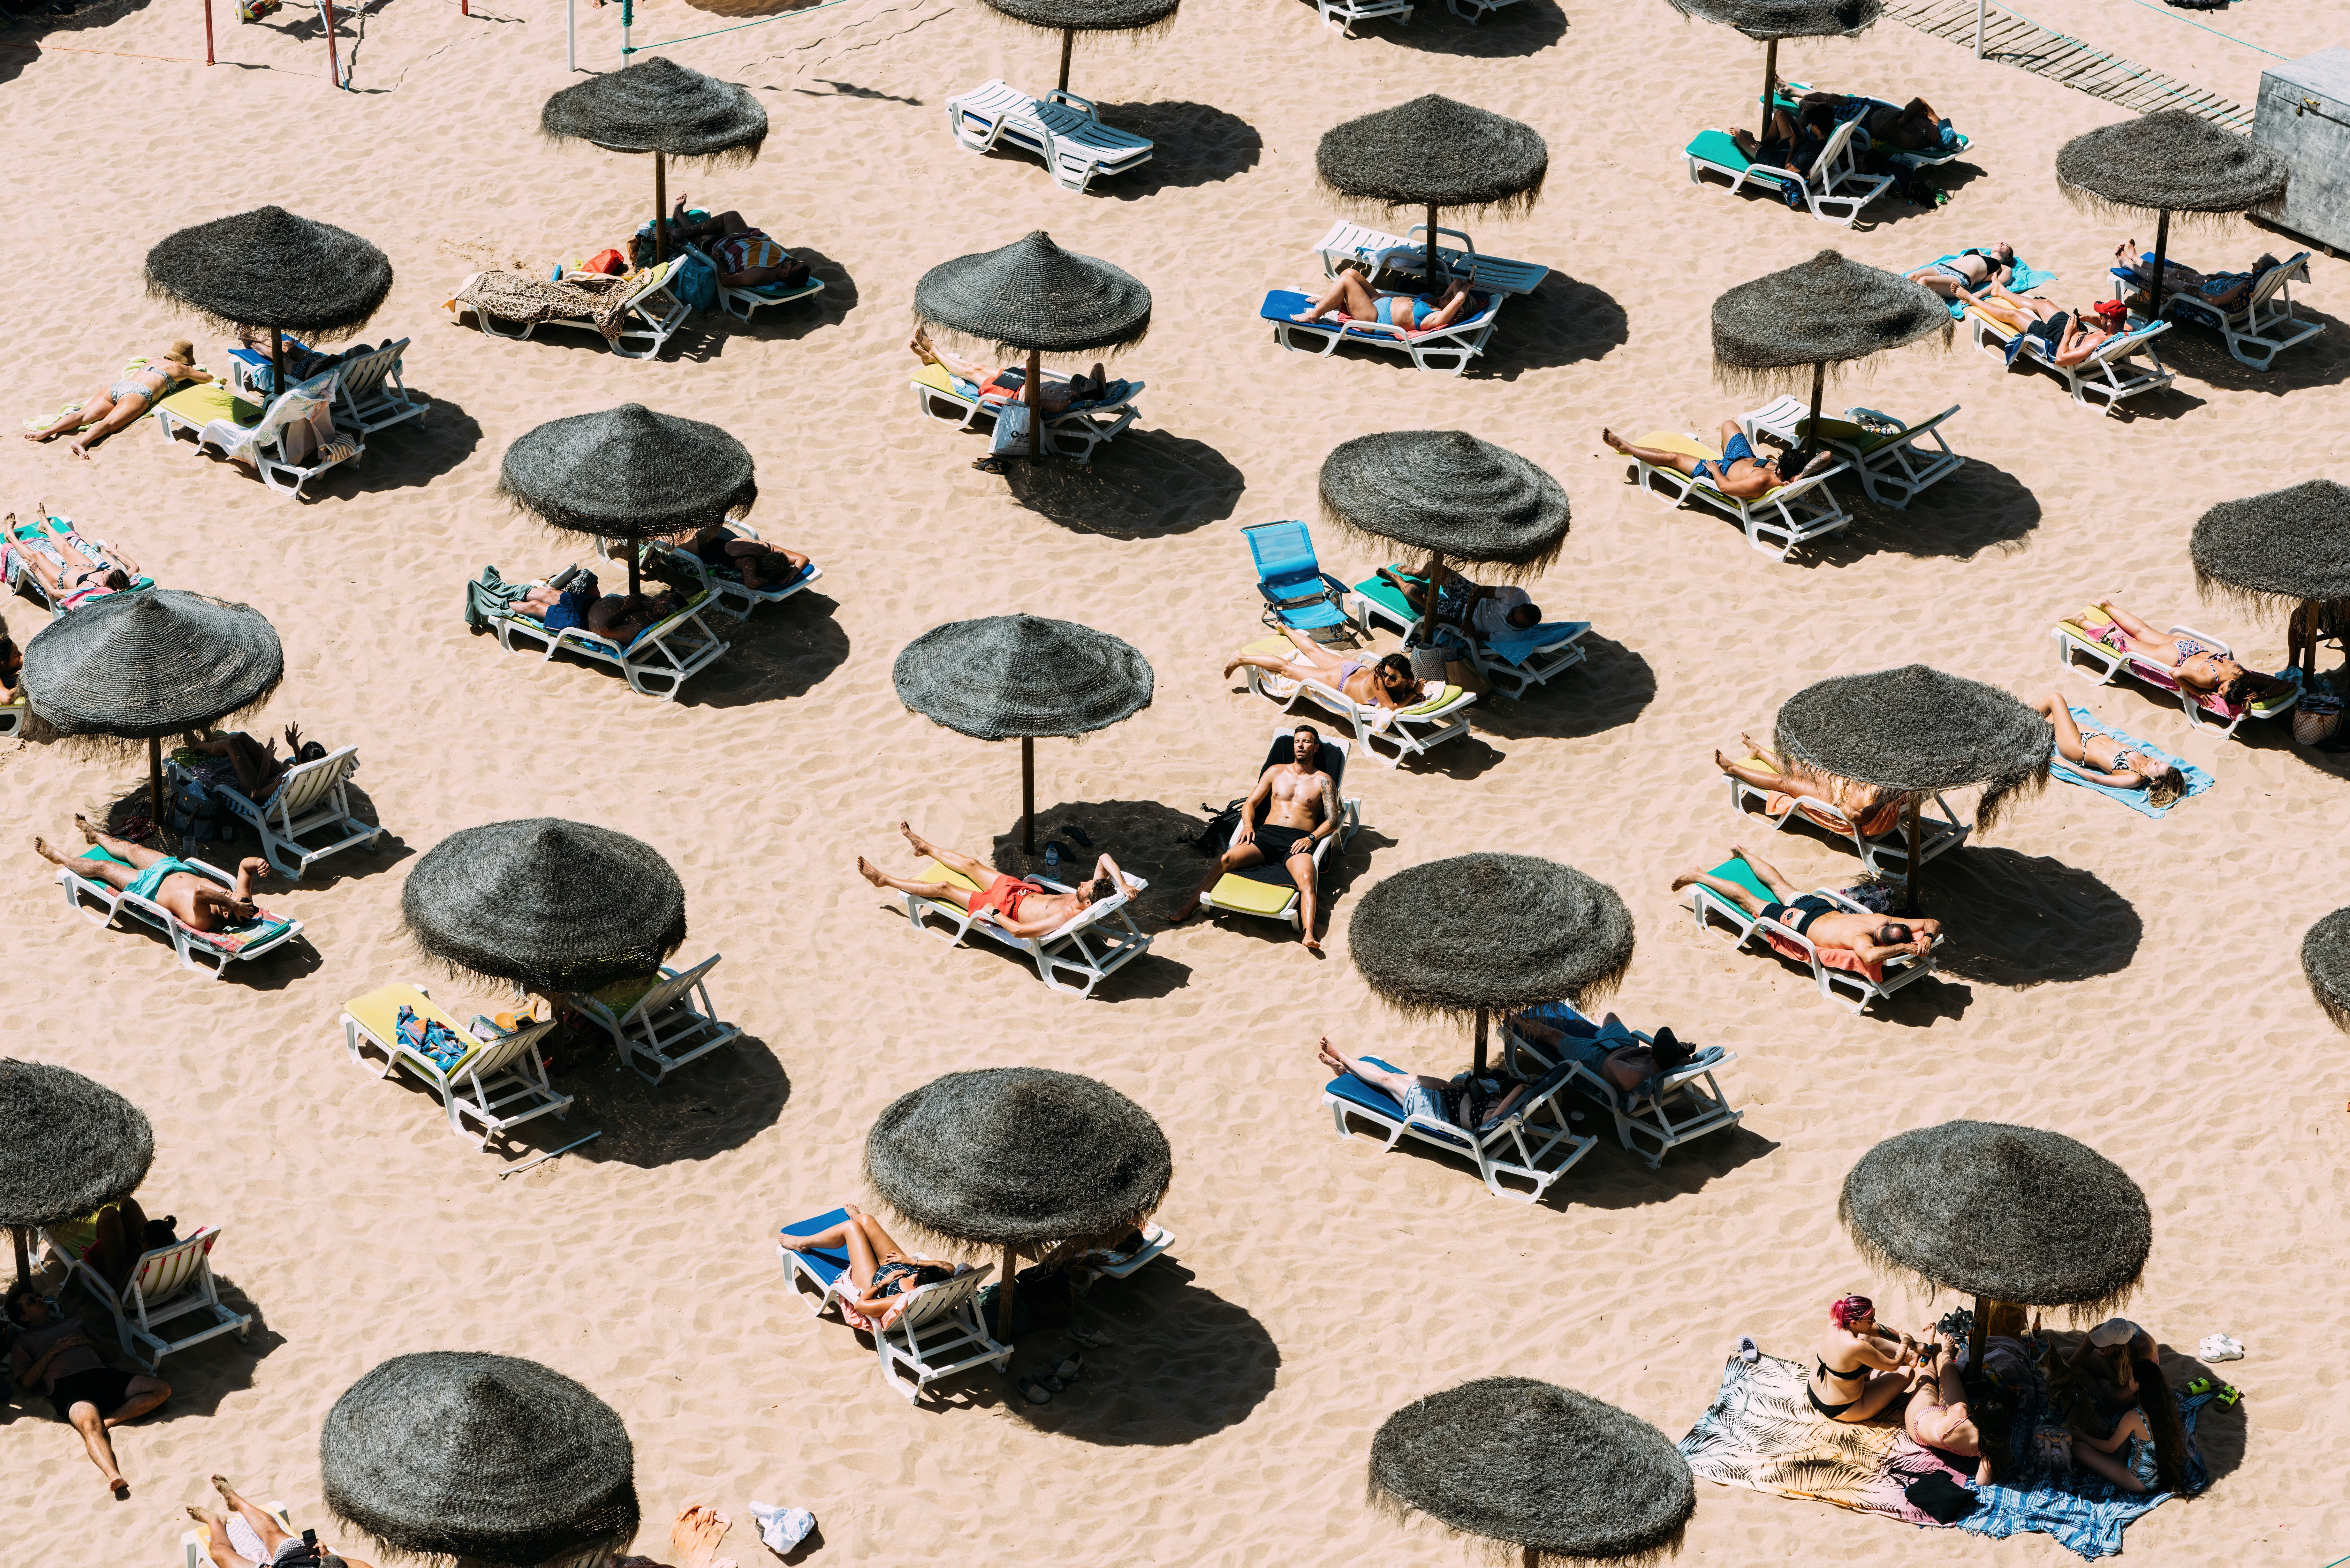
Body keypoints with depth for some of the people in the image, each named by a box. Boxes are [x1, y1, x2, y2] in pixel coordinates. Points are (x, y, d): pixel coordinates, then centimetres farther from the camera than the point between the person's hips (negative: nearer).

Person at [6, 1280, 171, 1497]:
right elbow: (26, 1381, 8)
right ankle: (114, 1476, -63)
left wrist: (87, 1342, 13)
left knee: (162, 1389, -18)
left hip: (101, 1374, 5)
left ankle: (108, 1421, -29)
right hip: (67, 1385, -5)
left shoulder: (73, 1324, 36)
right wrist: (53, 1351, 3)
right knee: (90, 1425, -39)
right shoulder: (24, 1343, 24)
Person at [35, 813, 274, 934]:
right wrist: (259, 863, -42)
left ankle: (58, 857, 49)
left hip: (151, 887, -7)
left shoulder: (202, 920, -47)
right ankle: (94, 835, 66)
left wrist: (232, 904, -63)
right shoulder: (243, 902, -30)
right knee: (130, 848, 31)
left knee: (102, 867, 18)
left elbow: (199, 892, -67)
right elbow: (245, 865, -22)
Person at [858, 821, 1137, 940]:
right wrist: (1123, 885, -32)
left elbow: (1018, 931, -41)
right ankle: (925, 847, 58)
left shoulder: (1066, 919, -42)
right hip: (1025, 890, 8)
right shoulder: (1090, 896, -21)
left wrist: (993, 913, -27)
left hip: (1008, 910, -8)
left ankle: (884, 880, 30)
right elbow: (1104, 858, -15)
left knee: (944, 889, 7)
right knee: (971, 864, 25)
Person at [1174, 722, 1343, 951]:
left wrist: (1311, 838, -13)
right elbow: (1250, 803, 21)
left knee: (1306, 879, -36)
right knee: (1226, 859, -24)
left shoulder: (1323, 781, 13)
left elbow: (1332, 821, 5)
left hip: (1298, 841, -3)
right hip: (1267, 834, 3)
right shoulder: (1276, 772, 22)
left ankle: (1309, 935, -56)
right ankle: (1188, 908, -23)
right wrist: (1248, 825, -1)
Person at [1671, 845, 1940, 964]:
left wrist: (1927, 937, -41)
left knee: (1780, 885, 34)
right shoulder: (1861, 937, -44)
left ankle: (1743, 853, 60)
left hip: (1820, 906, 7)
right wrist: (1904, 948, -57)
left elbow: (1934, 923, -18)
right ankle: (1698, 876, 32)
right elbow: (1869, 956, -68)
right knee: (1748, 900, 15)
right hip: (1799, 923, -7)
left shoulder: (1886, 922, -25)